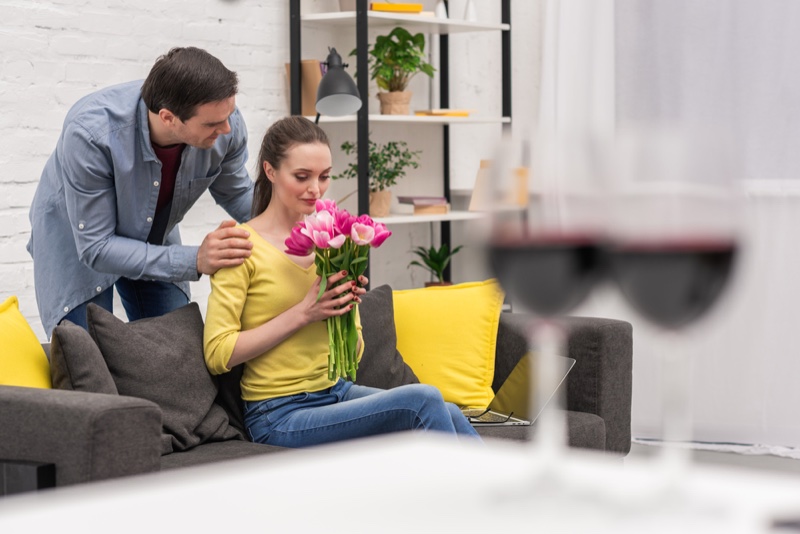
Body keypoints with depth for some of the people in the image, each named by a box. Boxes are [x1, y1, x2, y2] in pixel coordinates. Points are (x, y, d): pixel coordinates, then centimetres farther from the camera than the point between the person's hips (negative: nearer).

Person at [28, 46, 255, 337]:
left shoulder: (225, 121, -26)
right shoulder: (90, 133, -39)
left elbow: (237, 194, -3)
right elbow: (95, 249, -33)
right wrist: (195, 260, -42)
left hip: (153, 240, 4)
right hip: (76, 239, -4)